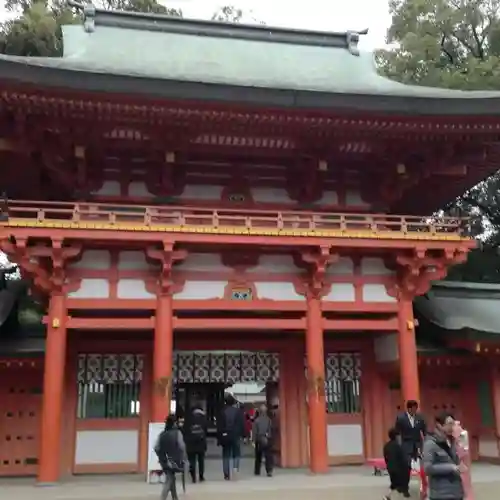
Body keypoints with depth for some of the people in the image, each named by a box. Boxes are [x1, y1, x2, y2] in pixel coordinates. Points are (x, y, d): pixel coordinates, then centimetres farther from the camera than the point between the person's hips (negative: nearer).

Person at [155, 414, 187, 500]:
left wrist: (161, 456, 12)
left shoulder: (162, 434, 2)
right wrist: (183, 459, -5)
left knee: (171, 479, 19)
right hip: (174, 460, -5)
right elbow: (181, 446, -15)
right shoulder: (177, 432, -10)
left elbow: (156, 448, -1)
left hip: (165, 461, 5)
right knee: (168, 482, 0)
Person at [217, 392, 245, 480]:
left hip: (225, 436, 1)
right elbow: (242, 424, -3)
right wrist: (243, 435, 2)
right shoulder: (238, 411, -1)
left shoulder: (222, 412, 0)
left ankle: (227, 474, 7)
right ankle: (235, 467, -14)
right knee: (236, 453, 11)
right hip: (236, 436, -1)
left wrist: (219, 438, 5)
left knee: (226, 455, 8)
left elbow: (219, 426, 1)